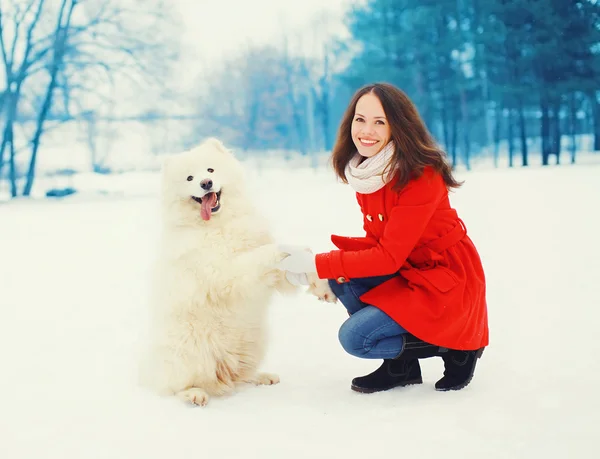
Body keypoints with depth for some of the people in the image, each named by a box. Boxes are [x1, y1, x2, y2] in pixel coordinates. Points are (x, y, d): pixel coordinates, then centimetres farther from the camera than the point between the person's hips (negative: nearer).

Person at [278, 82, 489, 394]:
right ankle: (402, 365, 4)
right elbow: (376, 240, 4)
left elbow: (390, 256, -25)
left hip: (447, 279, -8)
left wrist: (317, 263, -25)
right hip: (406, 272, 8)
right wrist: (331, 266, -16)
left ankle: (453, 347, 2)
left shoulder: (420, 175, -24)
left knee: (354, 337, -16)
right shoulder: (365, 170, 0)